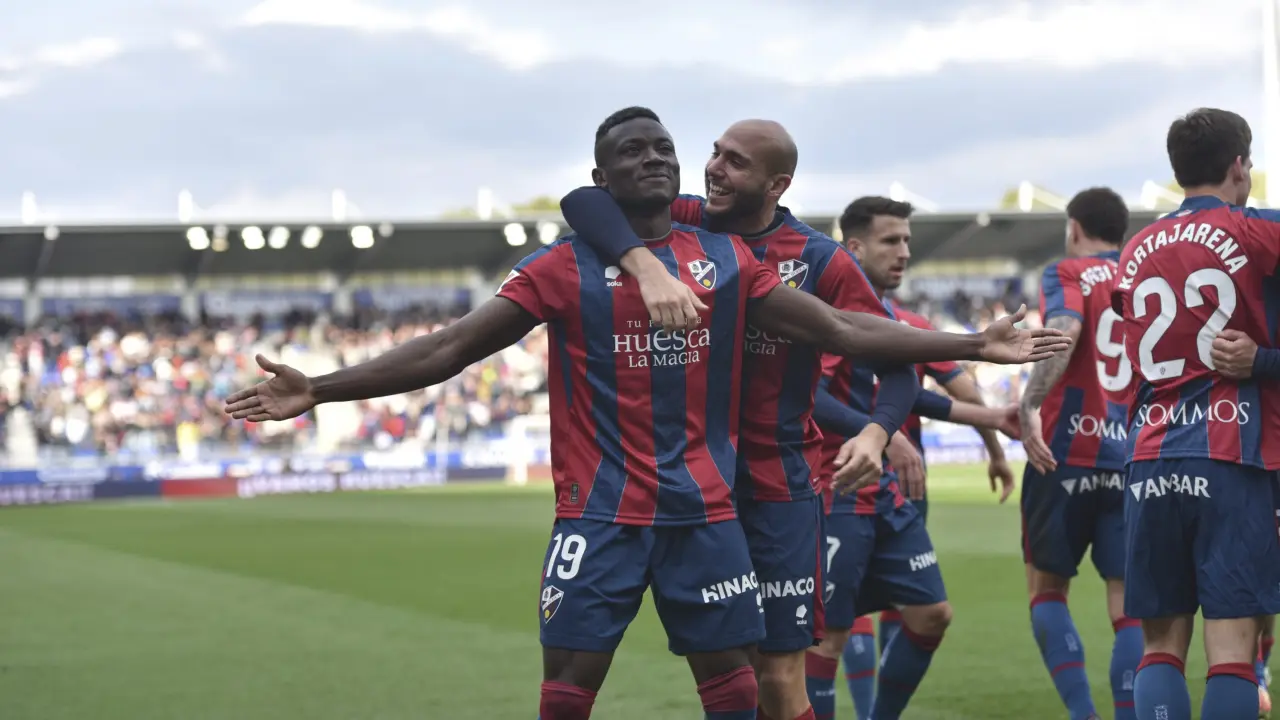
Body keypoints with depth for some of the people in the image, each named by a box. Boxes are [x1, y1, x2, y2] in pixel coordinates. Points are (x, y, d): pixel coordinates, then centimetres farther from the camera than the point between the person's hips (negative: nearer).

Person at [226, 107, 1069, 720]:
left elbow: (840, 329, 9)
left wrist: (974, 345, 8)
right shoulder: (564, 268, -2)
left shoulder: (728, 260, 6)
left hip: (704, 508, 3)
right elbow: (449, 348, -3)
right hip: (599, 511, -3)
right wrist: (319, 389, -11)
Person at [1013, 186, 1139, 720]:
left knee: (1046, 589, 11)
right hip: (1136, 461, 3)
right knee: (1130, 605, 3)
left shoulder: (1068, 275, -1)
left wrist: (1030, 405, -29)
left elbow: (1063, 332, -22)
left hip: (1067, 454, -3)